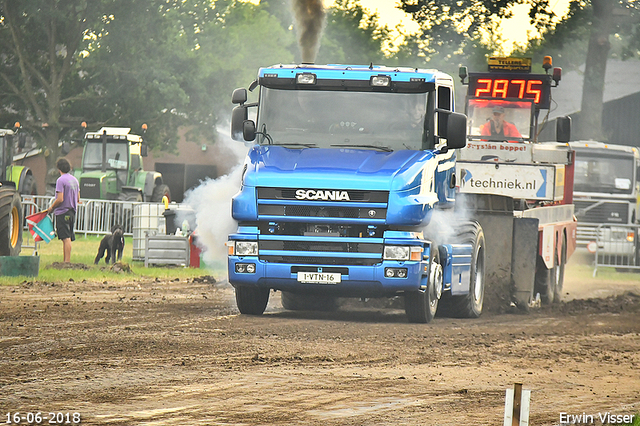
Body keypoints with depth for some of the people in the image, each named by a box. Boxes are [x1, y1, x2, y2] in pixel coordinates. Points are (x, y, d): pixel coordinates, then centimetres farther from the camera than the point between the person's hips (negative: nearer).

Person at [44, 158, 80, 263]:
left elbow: (60, 199, -19)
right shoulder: (74, 180, 12)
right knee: (67, 239, 11)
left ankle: (67, 261, -14)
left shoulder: (61, 180, -13)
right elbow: (78, 199, 17)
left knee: (66, 238, -11)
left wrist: (51, 208, -5)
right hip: (72, 212, 8)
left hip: (62, 212, -8)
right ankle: (65, 259, 13)